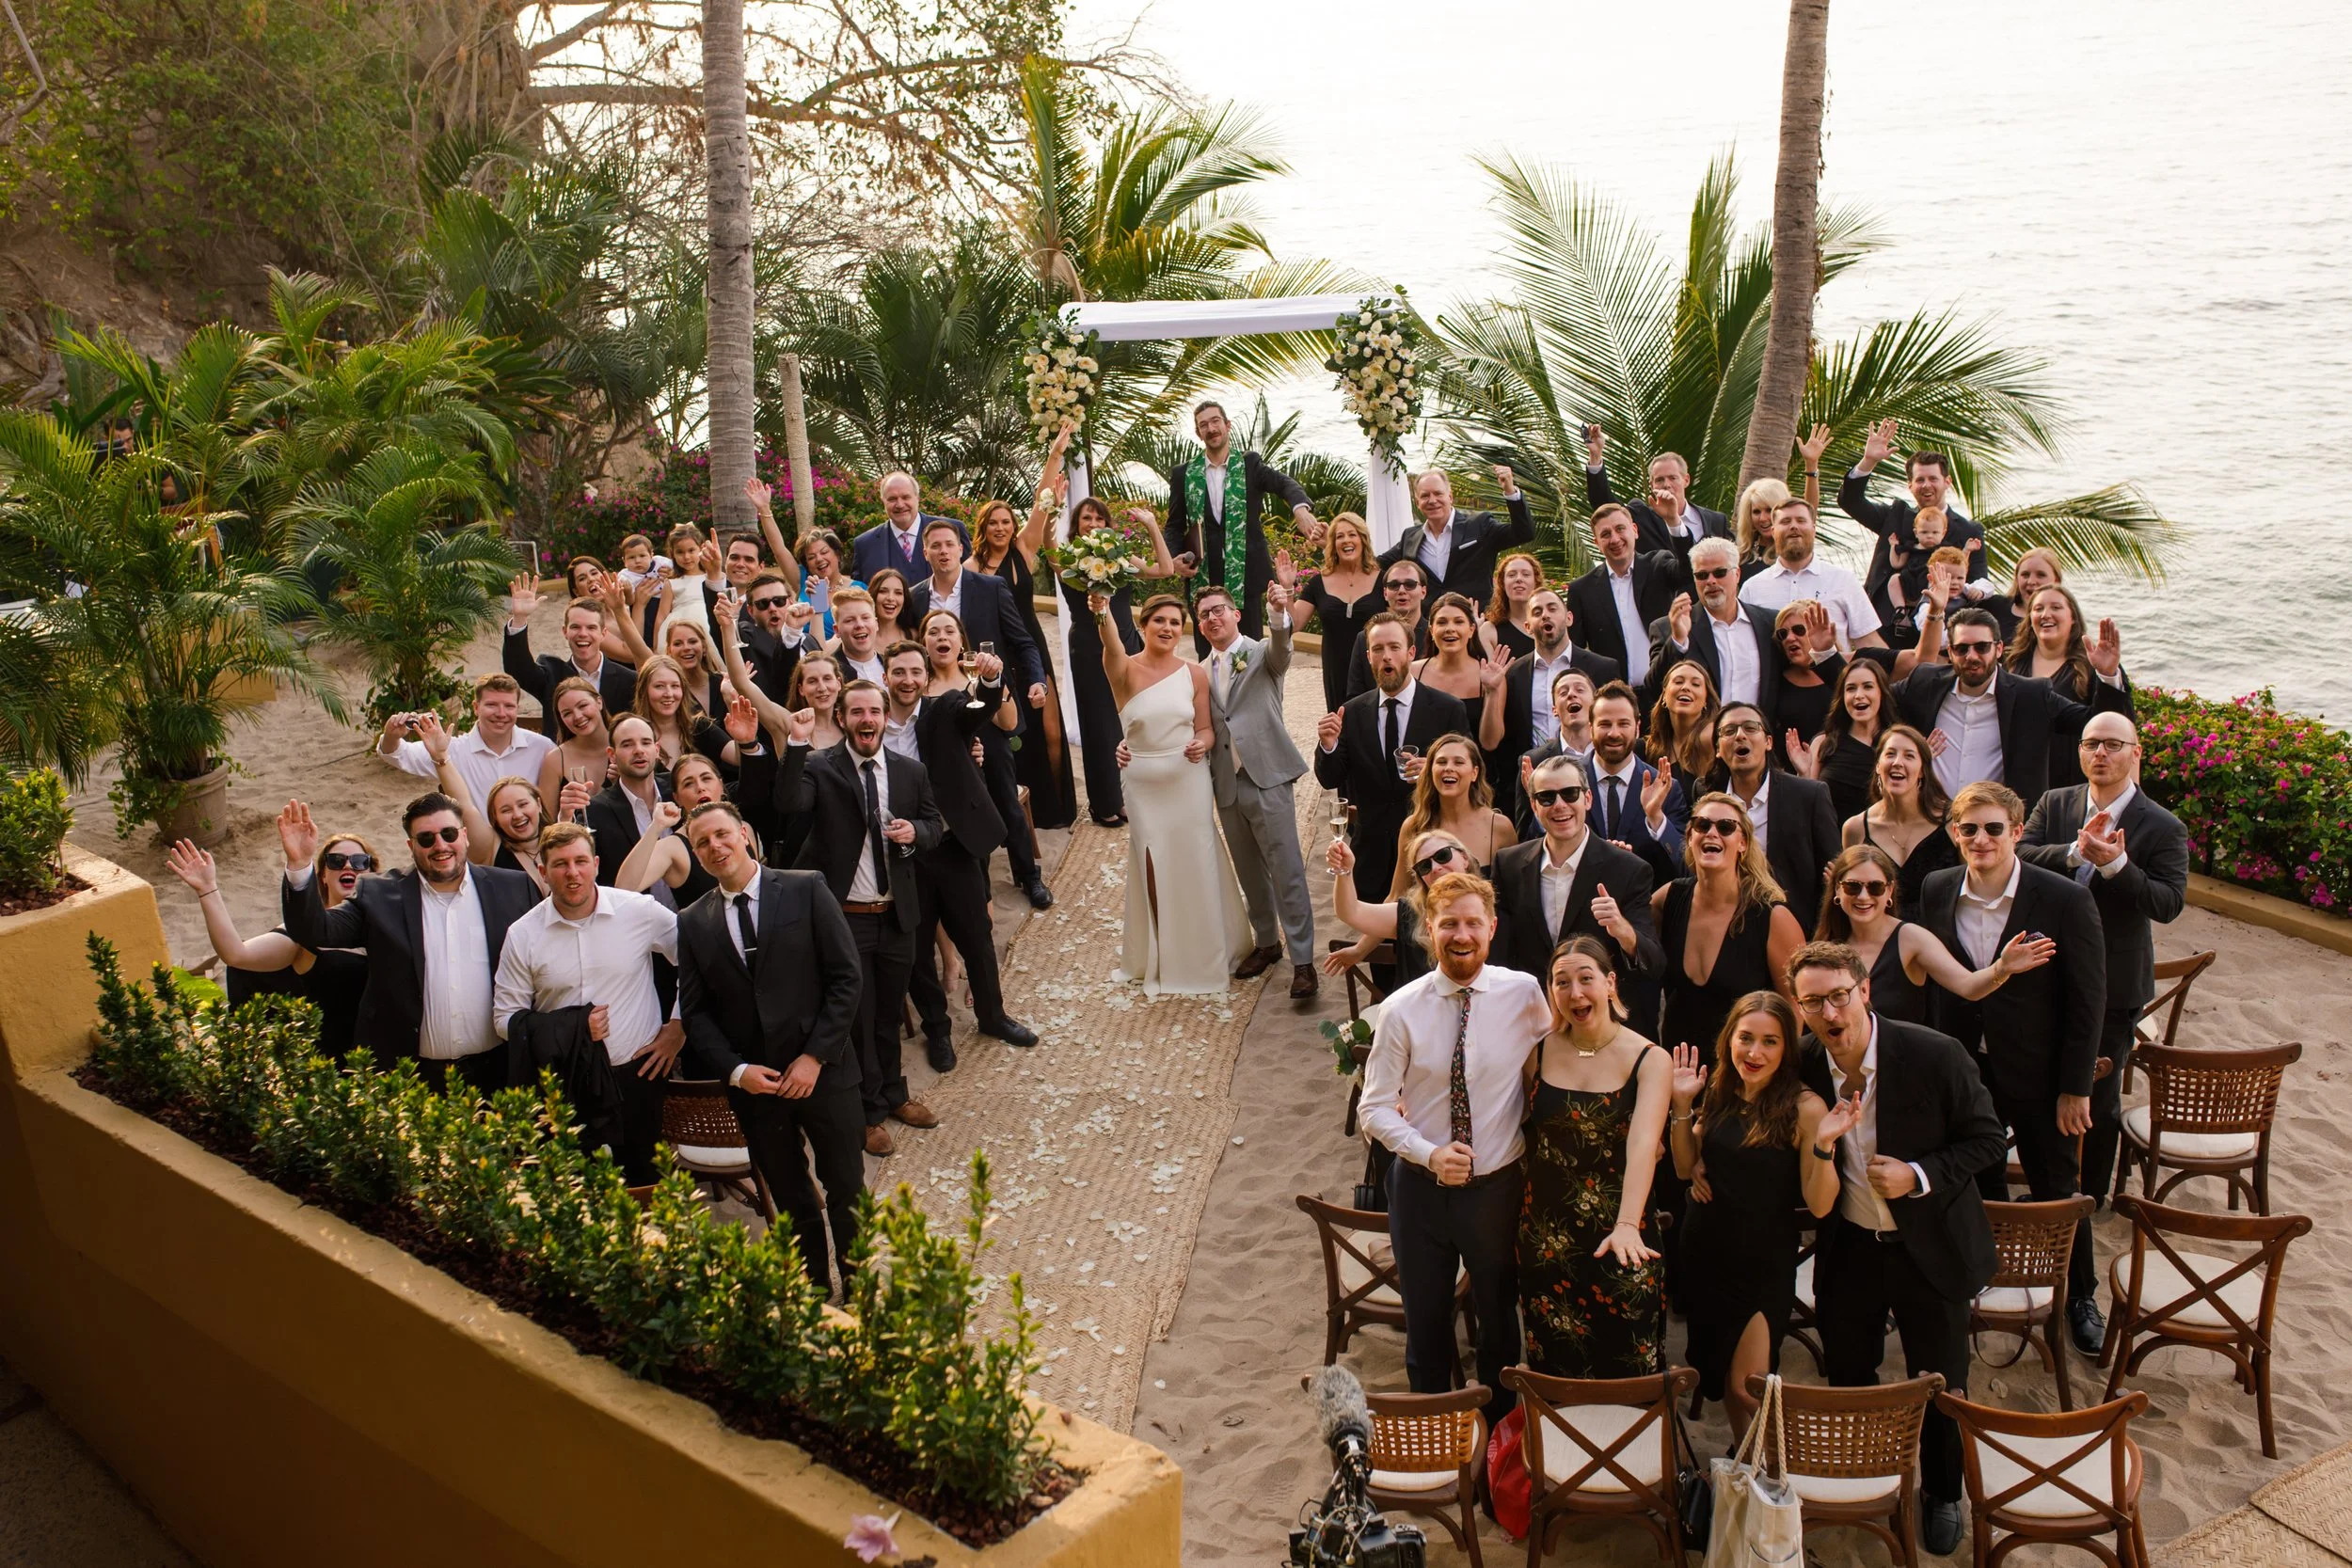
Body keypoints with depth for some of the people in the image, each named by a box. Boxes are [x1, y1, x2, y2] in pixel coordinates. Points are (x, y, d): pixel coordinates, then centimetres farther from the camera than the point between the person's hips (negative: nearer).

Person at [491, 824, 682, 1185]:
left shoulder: (640, 911, -5)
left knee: (645, 1185, 7)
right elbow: (506, 1016, 2)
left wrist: (679, 1027, 3)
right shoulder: (523, 935, -2)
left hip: (638, 1073, 0)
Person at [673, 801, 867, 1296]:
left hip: (823, 1070, -2)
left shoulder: (806, 890, -4)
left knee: (846, 1190, 7)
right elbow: (695, 1012, 4)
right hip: (752, 1083, 2)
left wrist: (815, 1057, -12)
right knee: (791, 1201, 13)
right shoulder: (693, 923, 4)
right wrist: (736, 1070, -10)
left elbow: (846, 977, -6)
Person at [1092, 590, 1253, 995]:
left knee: (1194, 868, 8)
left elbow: (1205, 729, 4)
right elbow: (1112, 647, -31)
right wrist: (1102, 614, -52)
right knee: (1152, 871, 9)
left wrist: (1202, 745, -19)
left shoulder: (1195, 674, -2)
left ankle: (1202, 955, 28)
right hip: (1143, 784, -1)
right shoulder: (1127, 671, -9)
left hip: (1189, 782, 1)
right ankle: (1157, 958, 28)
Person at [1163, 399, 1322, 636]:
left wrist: (1301, 510, -39)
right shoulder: (1183, 474, 8)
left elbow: (1285, 484, -16)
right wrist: (1174, 558, -9)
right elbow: (1175, 526, 12)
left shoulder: (1250, 464, 2)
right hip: (1204, 578, 1)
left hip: (1246, 574, -1)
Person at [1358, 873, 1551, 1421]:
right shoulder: (1402, 1010, -13)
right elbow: (1376, 1108, -8)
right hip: (1421, 1186, 0)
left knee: (1499, 1318, 19)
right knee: (1426, 1322, 16)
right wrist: (1429, 1154, -22)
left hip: (1499, 1185, 1)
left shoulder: (1524, 994, -11)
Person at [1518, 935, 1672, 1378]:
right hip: (1547, 1234, 3)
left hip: (1619, 1237, -3)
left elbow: (1643, 1143, -22)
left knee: (1625, 1364, 3)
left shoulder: (1649, 1060, -8)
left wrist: (1626, 1226, -35)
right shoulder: (1539, 1053, 3)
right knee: (1555, 1361, 12)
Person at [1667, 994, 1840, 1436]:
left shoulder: (1804, 1108, -16)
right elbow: (1685, 1167, 9)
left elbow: (1819, 1205, -16)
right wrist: (1682, 1104, -3)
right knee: (1719, 1376, 17)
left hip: (1764, 1263, -5)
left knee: (1746, 1390, -7)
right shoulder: (1718, 1094, 0)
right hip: (1705, 1252, 5)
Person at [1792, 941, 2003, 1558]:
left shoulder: (1936, 1056, -21)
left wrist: (1920, 1176, -24)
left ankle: (1942, 1494, 37)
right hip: (1847, 1248, 3)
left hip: (1930, 1250, -2)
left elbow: (1988, 1141, -10)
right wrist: (1820, 1144, -26)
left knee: (1941, 1387, 11)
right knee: (1847, 1380, 17)